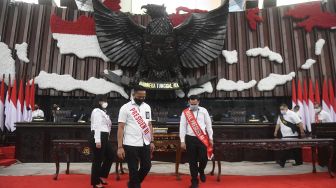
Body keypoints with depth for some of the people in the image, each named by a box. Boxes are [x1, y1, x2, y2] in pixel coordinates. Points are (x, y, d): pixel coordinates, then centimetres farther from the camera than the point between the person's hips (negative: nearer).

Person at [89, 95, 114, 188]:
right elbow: (96, 126, -18)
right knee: (98, 159, 0)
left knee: (110, 155, 13)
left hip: (104, 137, 10)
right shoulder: (97, 111, -9)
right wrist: (97, 141, -23)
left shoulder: (103, 112, 21)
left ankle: (101, 176, 24)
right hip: (98, 137, -10)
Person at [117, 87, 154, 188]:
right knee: (133, 170, 4)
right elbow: (121, 128, -9)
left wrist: (152, 141, 9)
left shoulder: (147, 107, 9)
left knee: (147, 166, 13)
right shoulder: (125, 108, -8)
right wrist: (120, 147, -14)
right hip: (131, 144, -5)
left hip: (145, 144, 6)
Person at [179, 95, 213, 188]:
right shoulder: (185, 113, 2)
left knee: (204, 158, -2)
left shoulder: (203, 111, 4)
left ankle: (201, 171, 34)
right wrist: (182, 141, -3)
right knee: (192, 161, 6)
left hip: (202, 138, 0)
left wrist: (211, 138, 4)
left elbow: (208, 124, 6)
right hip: (190, 139, 0)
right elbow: (182, 127, 0)